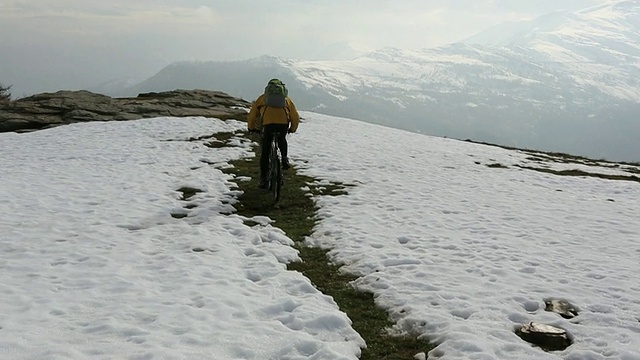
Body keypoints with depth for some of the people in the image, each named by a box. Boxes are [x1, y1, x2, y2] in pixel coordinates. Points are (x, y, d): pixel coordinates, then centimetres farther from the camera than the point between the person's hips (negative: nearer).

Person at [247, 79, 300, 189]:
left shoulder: (263, 97, 28)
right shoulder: (286, 98, 30)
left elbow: (252, 115, 28)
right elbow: (296, 117, 31)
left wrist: (251, 127, 44)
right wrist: (293, 129, 47)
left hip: (268, 124, -2)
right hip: (284, 124, 2)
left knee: (265, 152, 9)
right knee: (282, 140, 36)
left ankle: (263, 178, 8)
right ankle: (284, 157, 18)